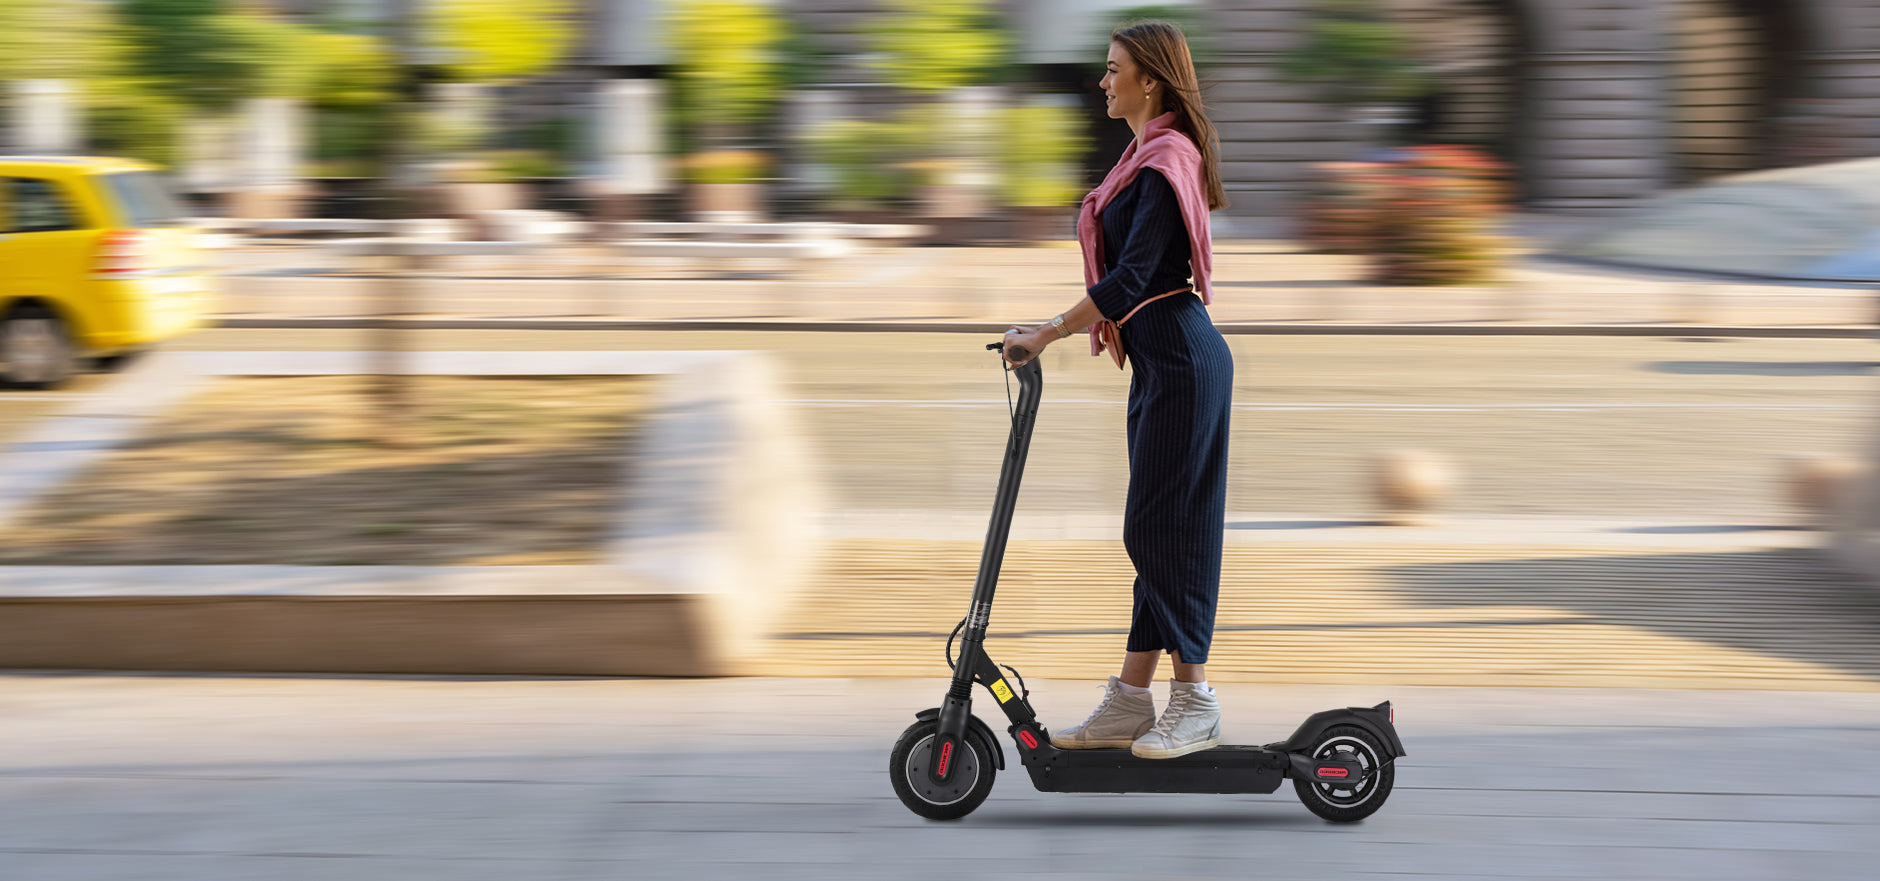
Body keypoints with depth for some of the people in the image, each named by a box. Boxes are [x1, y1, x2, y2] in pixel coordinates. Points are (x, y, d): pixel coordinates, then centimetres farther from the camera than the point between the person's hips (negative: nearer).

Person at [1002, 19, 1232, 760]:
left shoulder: (1168, 160, -14)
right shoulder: (1150, 155, 17)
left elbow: (1132, 277, -22)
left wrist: (1048, 334, -20)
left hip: (1181, 358, -10)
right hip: (1159, 359, 10)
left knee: (1167, 524, -7)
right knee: (1150, 527, 10)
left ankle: (1195, 705, 0)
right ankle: (1131, 701, 13)